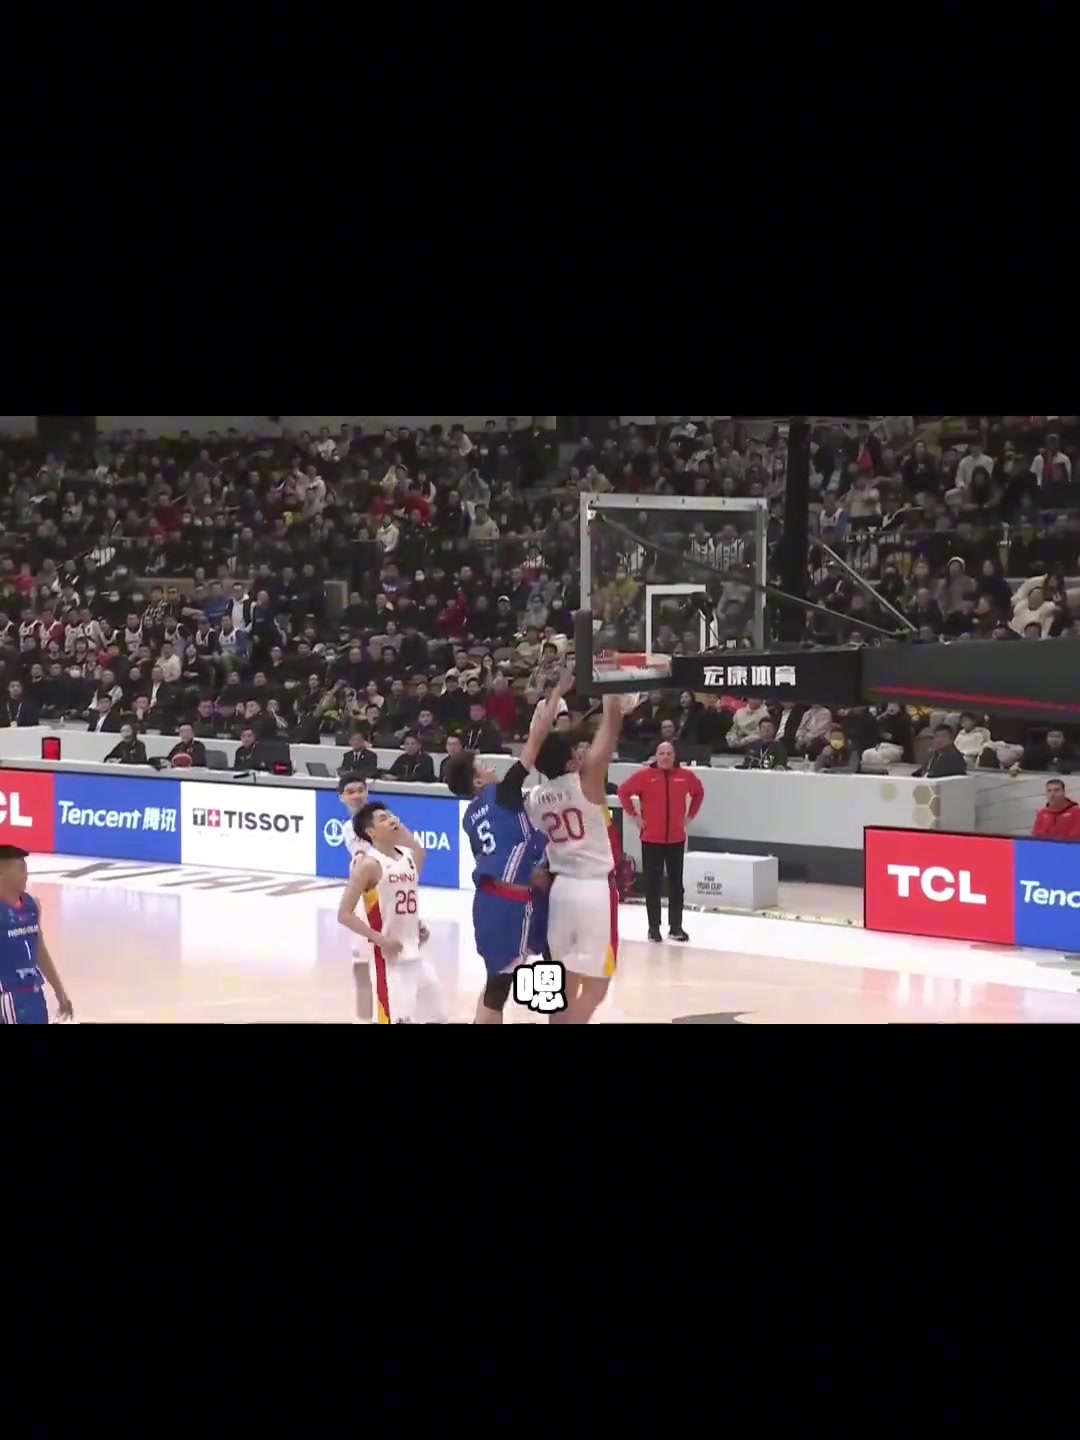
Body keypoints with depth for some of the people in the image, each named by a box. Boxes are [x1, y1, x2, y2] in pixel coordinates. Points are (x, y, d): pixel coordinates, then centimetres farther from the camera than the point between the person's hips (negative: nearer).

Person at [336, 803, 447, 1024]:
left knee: (436, 1017, 11)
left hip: (414, 954, 8)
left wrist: (417, 924, 8)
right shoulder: (369, 864, -13)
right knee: (395, 1020, -10)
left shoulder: (409, 857, 8)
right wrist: (380, 939, -18)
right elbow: (344, 914, -16)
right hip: (388, 958, -8)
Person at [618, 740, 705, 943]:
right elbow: (624, 791, -3)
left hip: (676, 839, 3)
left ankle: (676, 927, 12)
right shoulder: (645, 776, -8)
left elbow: (699, 792, 18)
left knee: (676, 884, 6)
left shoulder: (685, 776, 1)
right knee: (652, 884, 2)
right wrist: (633, 815, -4)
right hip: (651, 839, -3)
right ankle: (654, 927, 8)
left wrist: (690, 814, 10)